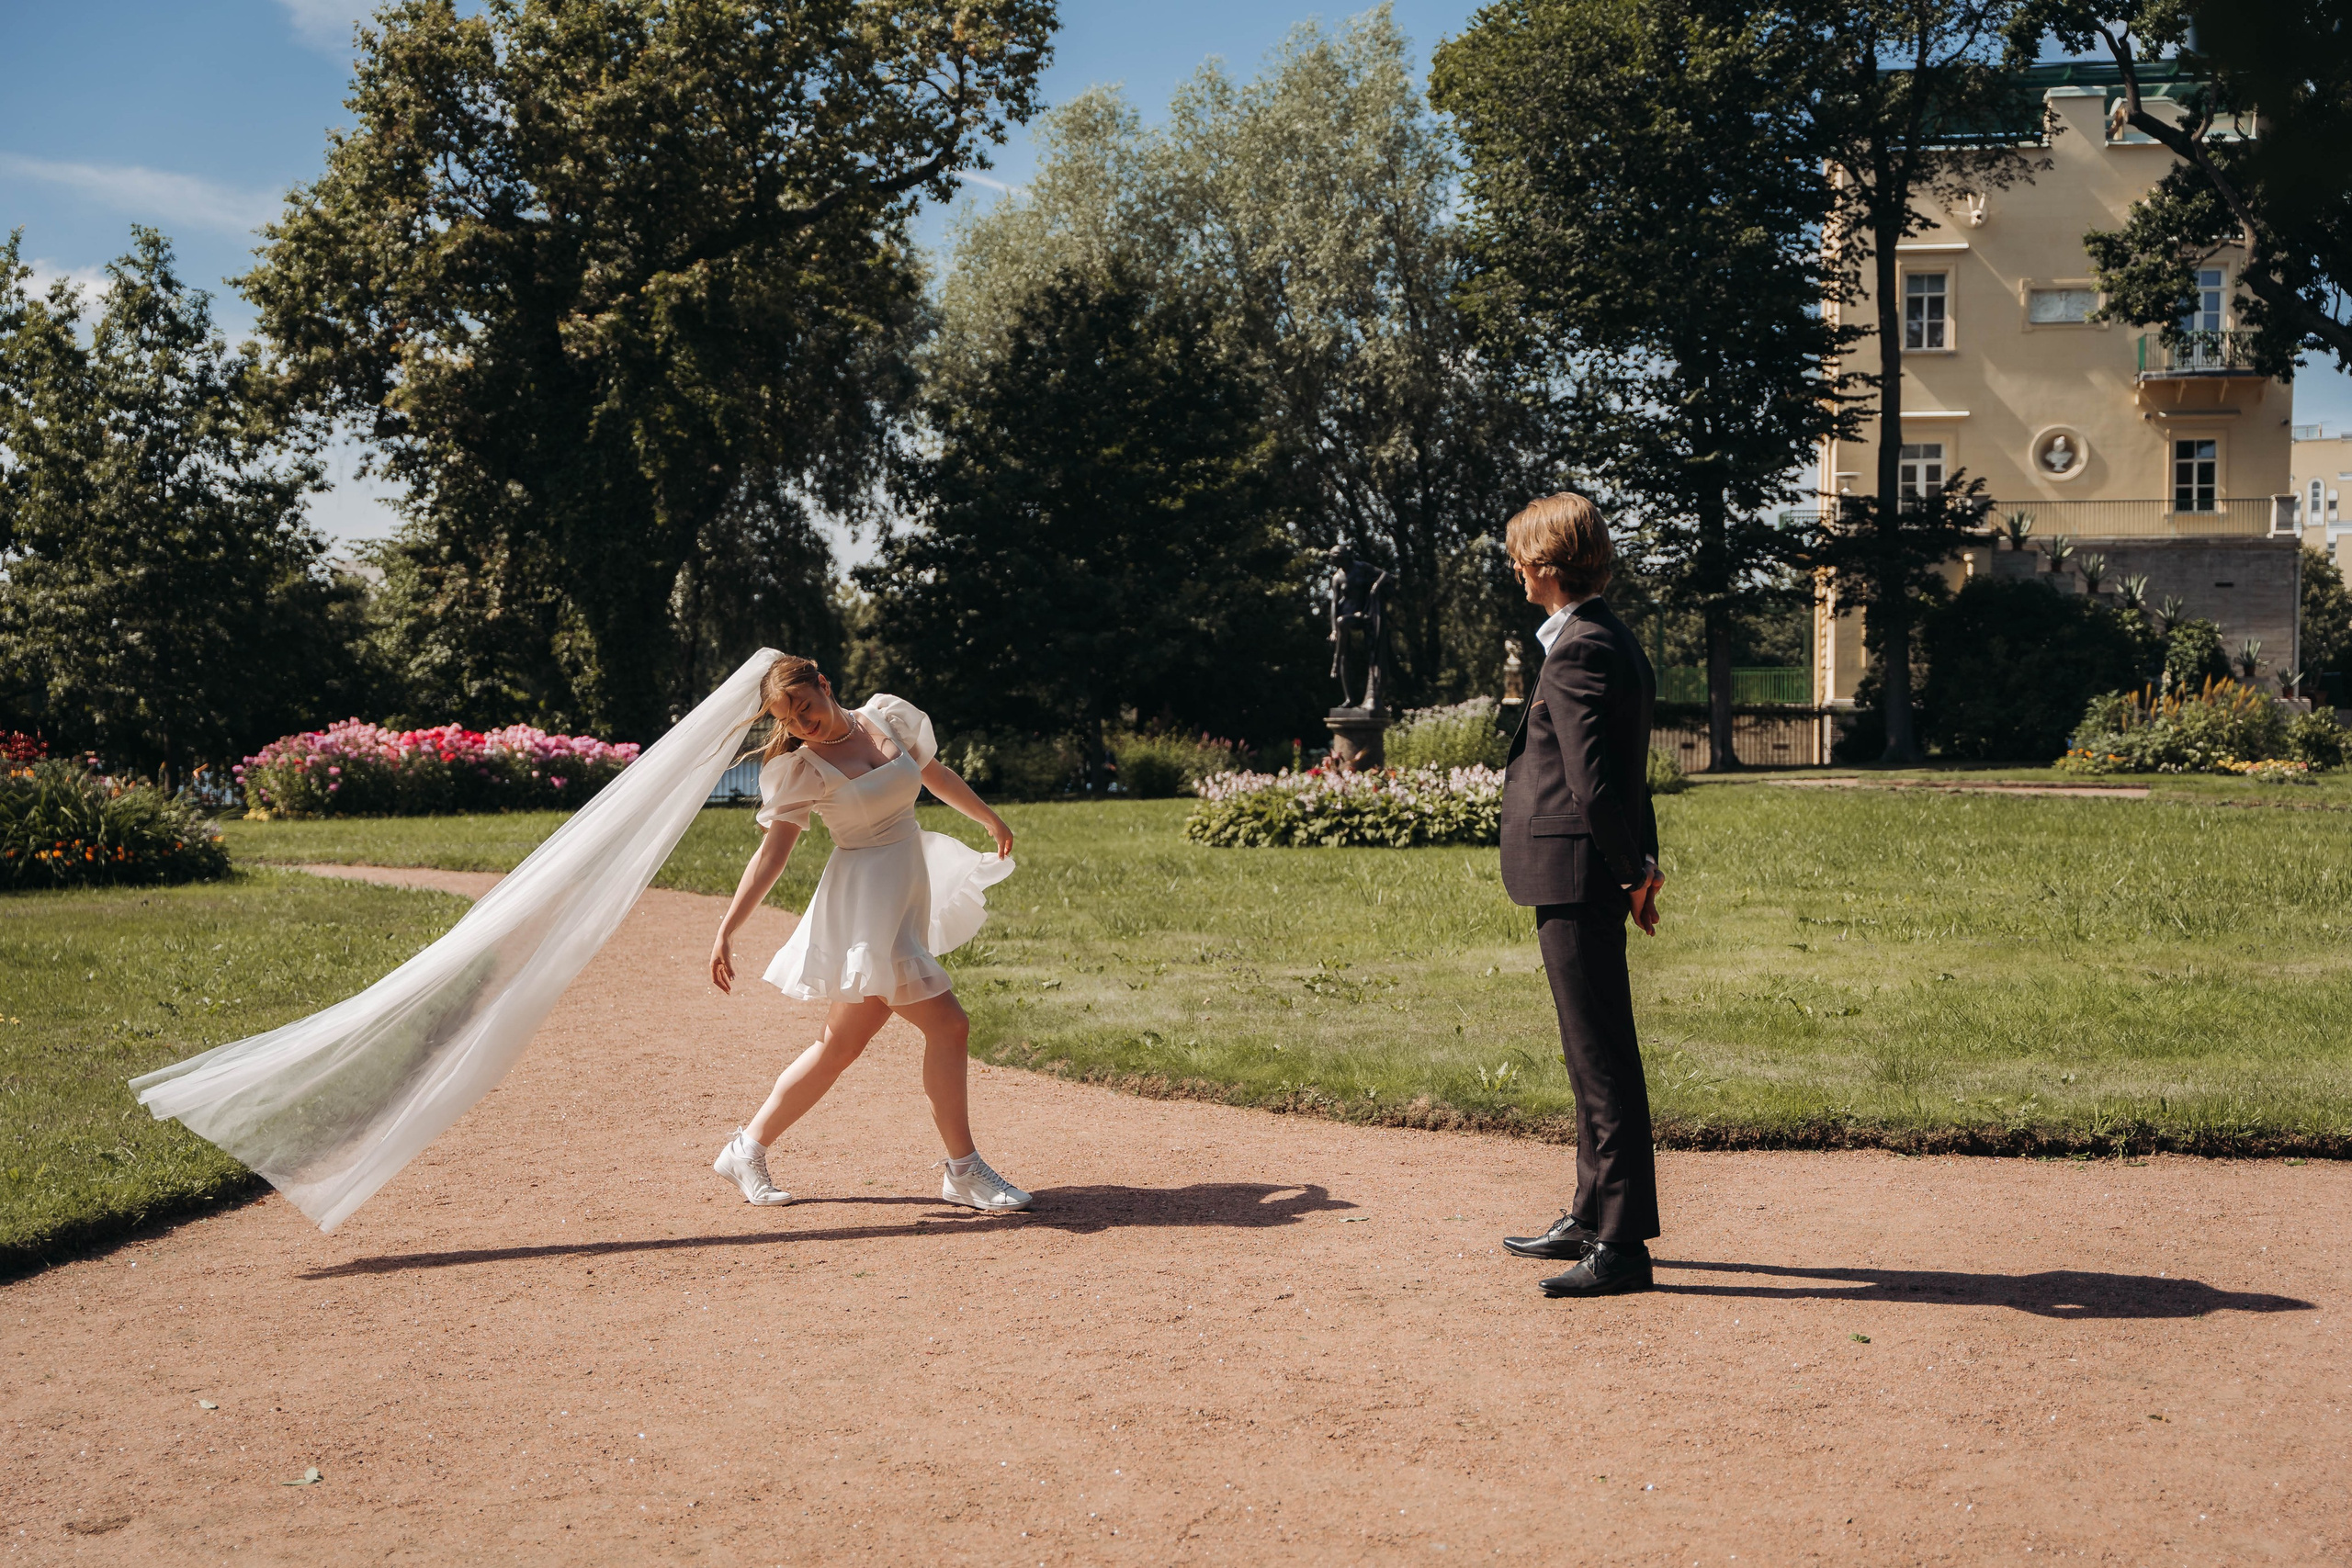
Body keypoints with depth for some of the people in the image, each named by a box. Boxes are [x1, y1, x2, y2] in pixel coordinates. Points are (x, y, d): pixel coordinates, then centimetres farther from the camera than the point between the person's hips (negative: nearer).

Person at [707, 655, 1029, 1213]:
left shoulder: (888, 718, 5)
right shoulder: (801, 769, -9)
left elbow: (936, 775, 21)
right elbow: (770, 855, -8)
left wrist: (991, 819, 33)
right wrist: (726, 930, -13)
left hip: (910, 890, 6)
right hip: (864, 900, -6)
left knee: (842, 1045, 10)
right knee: (948, 1025, -11)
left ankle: (747, 1150, 21)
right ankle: (964, 1172, 0)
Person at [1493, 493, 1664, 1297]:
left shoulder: (1577, 653, -17)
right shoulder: (1614, 641, 16)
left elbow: (1591, 784, -22)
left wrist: (1633, 872, -10)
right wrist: (1641, 864, 13)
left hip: (1576, 879, -11)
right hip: (1589, 880, 11)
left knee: (1603, 1059, -6)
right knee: (1596, 1055, 18)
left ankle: (1621, 1246, 0)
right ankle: (1592, 1218, 30)